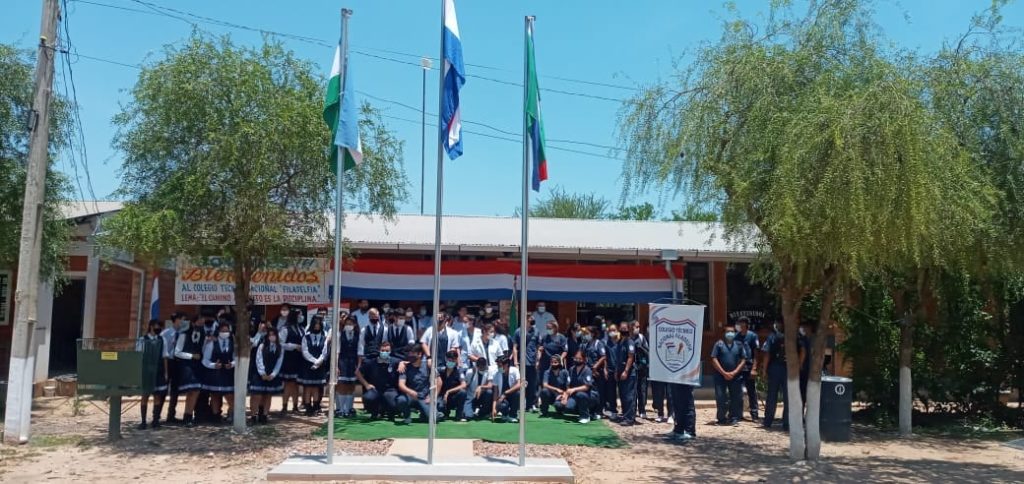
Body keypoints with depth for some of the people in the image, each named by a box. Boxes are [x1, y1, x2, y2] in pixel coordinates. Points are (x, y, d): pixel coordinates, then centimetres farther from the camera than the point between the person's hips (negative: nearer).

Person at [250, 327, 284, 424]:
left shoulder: (280, 348, 4)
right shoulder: (262, 346, -2)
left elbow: (279, 363, -1)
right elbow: (259, 361, -8)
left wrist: (273, 374, -10)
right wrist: (263, 373, -15)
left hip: (272, 376, 3)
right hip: (261, 375, -3)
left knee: (268, 396, 8)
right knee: (257, 396, -7)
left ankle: (264, 416, 17)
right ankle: (254, 416, 1)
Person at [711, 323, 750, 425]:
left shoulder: (739, 344, 8)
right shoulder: (719, 344, 2)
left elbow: (743, 360, 4)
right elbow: (714, 359, -4)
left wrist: (734, 372, -7)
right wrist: (724, 373, -9)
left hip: (735, 376, 2)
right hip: (720, 376, -2)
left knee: (736, 398, 1)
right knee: (721, 398, -1)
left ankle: (734, 418, 11)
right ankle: (722, 419, 10)